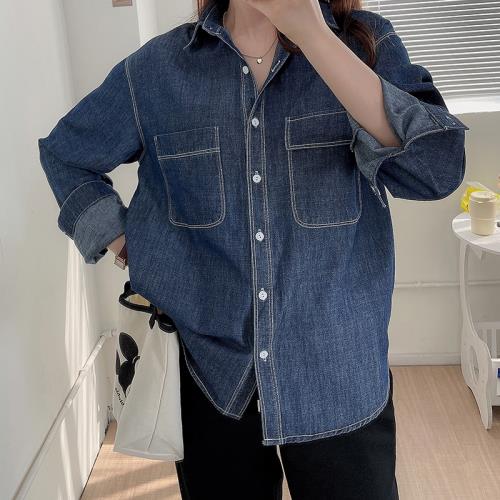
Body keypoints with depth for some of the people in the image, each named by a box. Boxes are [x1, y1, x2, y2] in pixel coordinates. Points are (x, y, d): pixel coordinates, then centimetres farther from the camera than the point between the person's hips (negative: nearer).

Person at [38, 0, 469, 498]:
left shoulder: (367, 44, -5)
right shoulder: (156, 67, -1)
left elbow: (437, 168, -21)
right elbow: (65, 154, 14)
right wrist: (130, 248, 1)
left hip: (339, 372, -1)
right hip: (209, 367, 2)